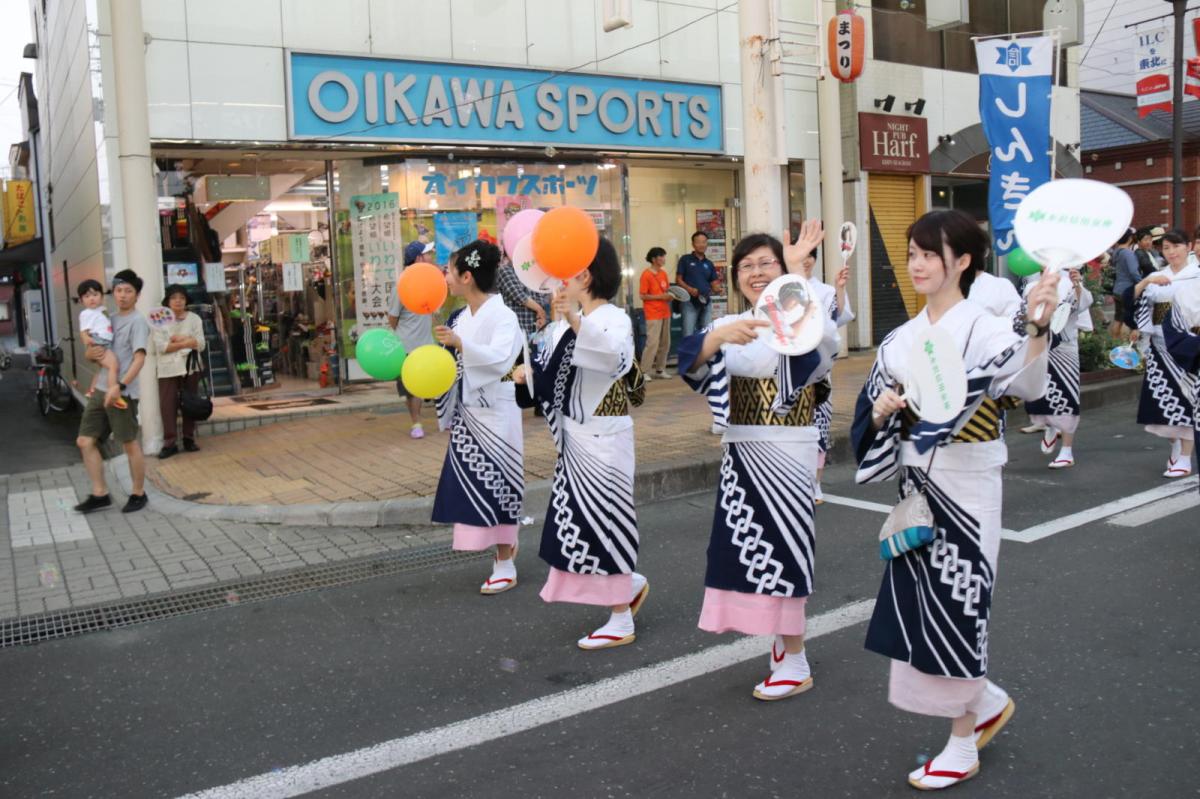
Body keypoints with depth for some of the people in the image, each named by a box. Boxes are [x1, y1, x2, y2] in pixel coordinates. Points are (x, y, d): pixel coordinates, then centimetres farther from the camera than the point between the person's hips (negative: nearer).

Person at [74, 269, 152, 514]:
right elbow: (92, 352, 24)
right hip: (100, 390, 8)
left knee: (130, 444, 3)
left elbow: (139, 358, -19)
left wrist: (120, 386, -29)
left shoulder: (137, 322, -8)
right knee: (85, 441, 7)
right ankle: (100, 494, 15)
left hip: (122, 392, -8)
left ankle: (138, 494, 16)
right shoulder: (110, 319, 15)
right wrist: (90, 353, -1)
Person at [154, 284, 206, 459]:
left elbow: (200, 344, -4)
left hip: (190, 367, 2)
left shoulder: (194, 319, 5)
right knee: (168, 406, -4)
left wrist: (176, 340, -11)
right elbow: (160, 346, -11)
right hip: (168, 369, -2)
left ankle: (189, 439, 18)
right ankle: (169, 443, 0)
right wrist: (186, 342, -11)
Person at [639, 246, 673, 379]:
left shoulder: (663, 273, 11)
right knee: (653, 343, -12)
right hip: (653, 314, -7)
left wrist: (670, 296, -1)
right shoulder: (646, 274, -10)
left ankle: (660, 369, 17)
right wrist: (661, 297, -17)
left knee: (665, 343, 8)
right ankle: (644, 371, -6)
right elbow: (643, 296, -11)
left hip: (665, 313, 7)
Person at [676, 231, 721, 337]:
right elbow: (678, 279, -2)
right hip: (690, 301, -5)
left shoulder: (709, 264, 14)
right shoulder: (685, 259, 1)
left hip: (706, 301, 5)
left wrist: (717, 287, -14)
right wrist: (689, 289, -20)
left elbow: (714, 283, 11)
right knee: (689, 334, -10)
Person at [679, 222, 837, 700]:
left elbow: (826, 338, -32)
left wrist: (797, 270, -35)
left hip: (787, 452, -6)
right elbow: (692, 361, -11)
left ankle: (794, 664, 13)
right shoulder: (732, 326, 9)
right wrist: (719, 335, -31)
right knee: (751, 547, 13)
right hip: (741, 451, 6)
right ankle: (784, 636, 35)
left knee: (781, 545, -1)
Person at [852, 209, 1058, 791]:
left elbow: (1028, 386, -31)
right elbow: (874, 414, 12)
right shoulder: (902, 339, 7)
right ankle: (988, 702, 37)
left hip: (964, 486, -6)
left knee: (955, 603, 1)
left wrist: (1039, 327, -48)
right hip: (914, 484, 7)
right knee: (920, 601, 12)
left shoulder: (984, 329, -12)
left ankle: (962, 745, 20)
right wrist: (880, 411, -10)